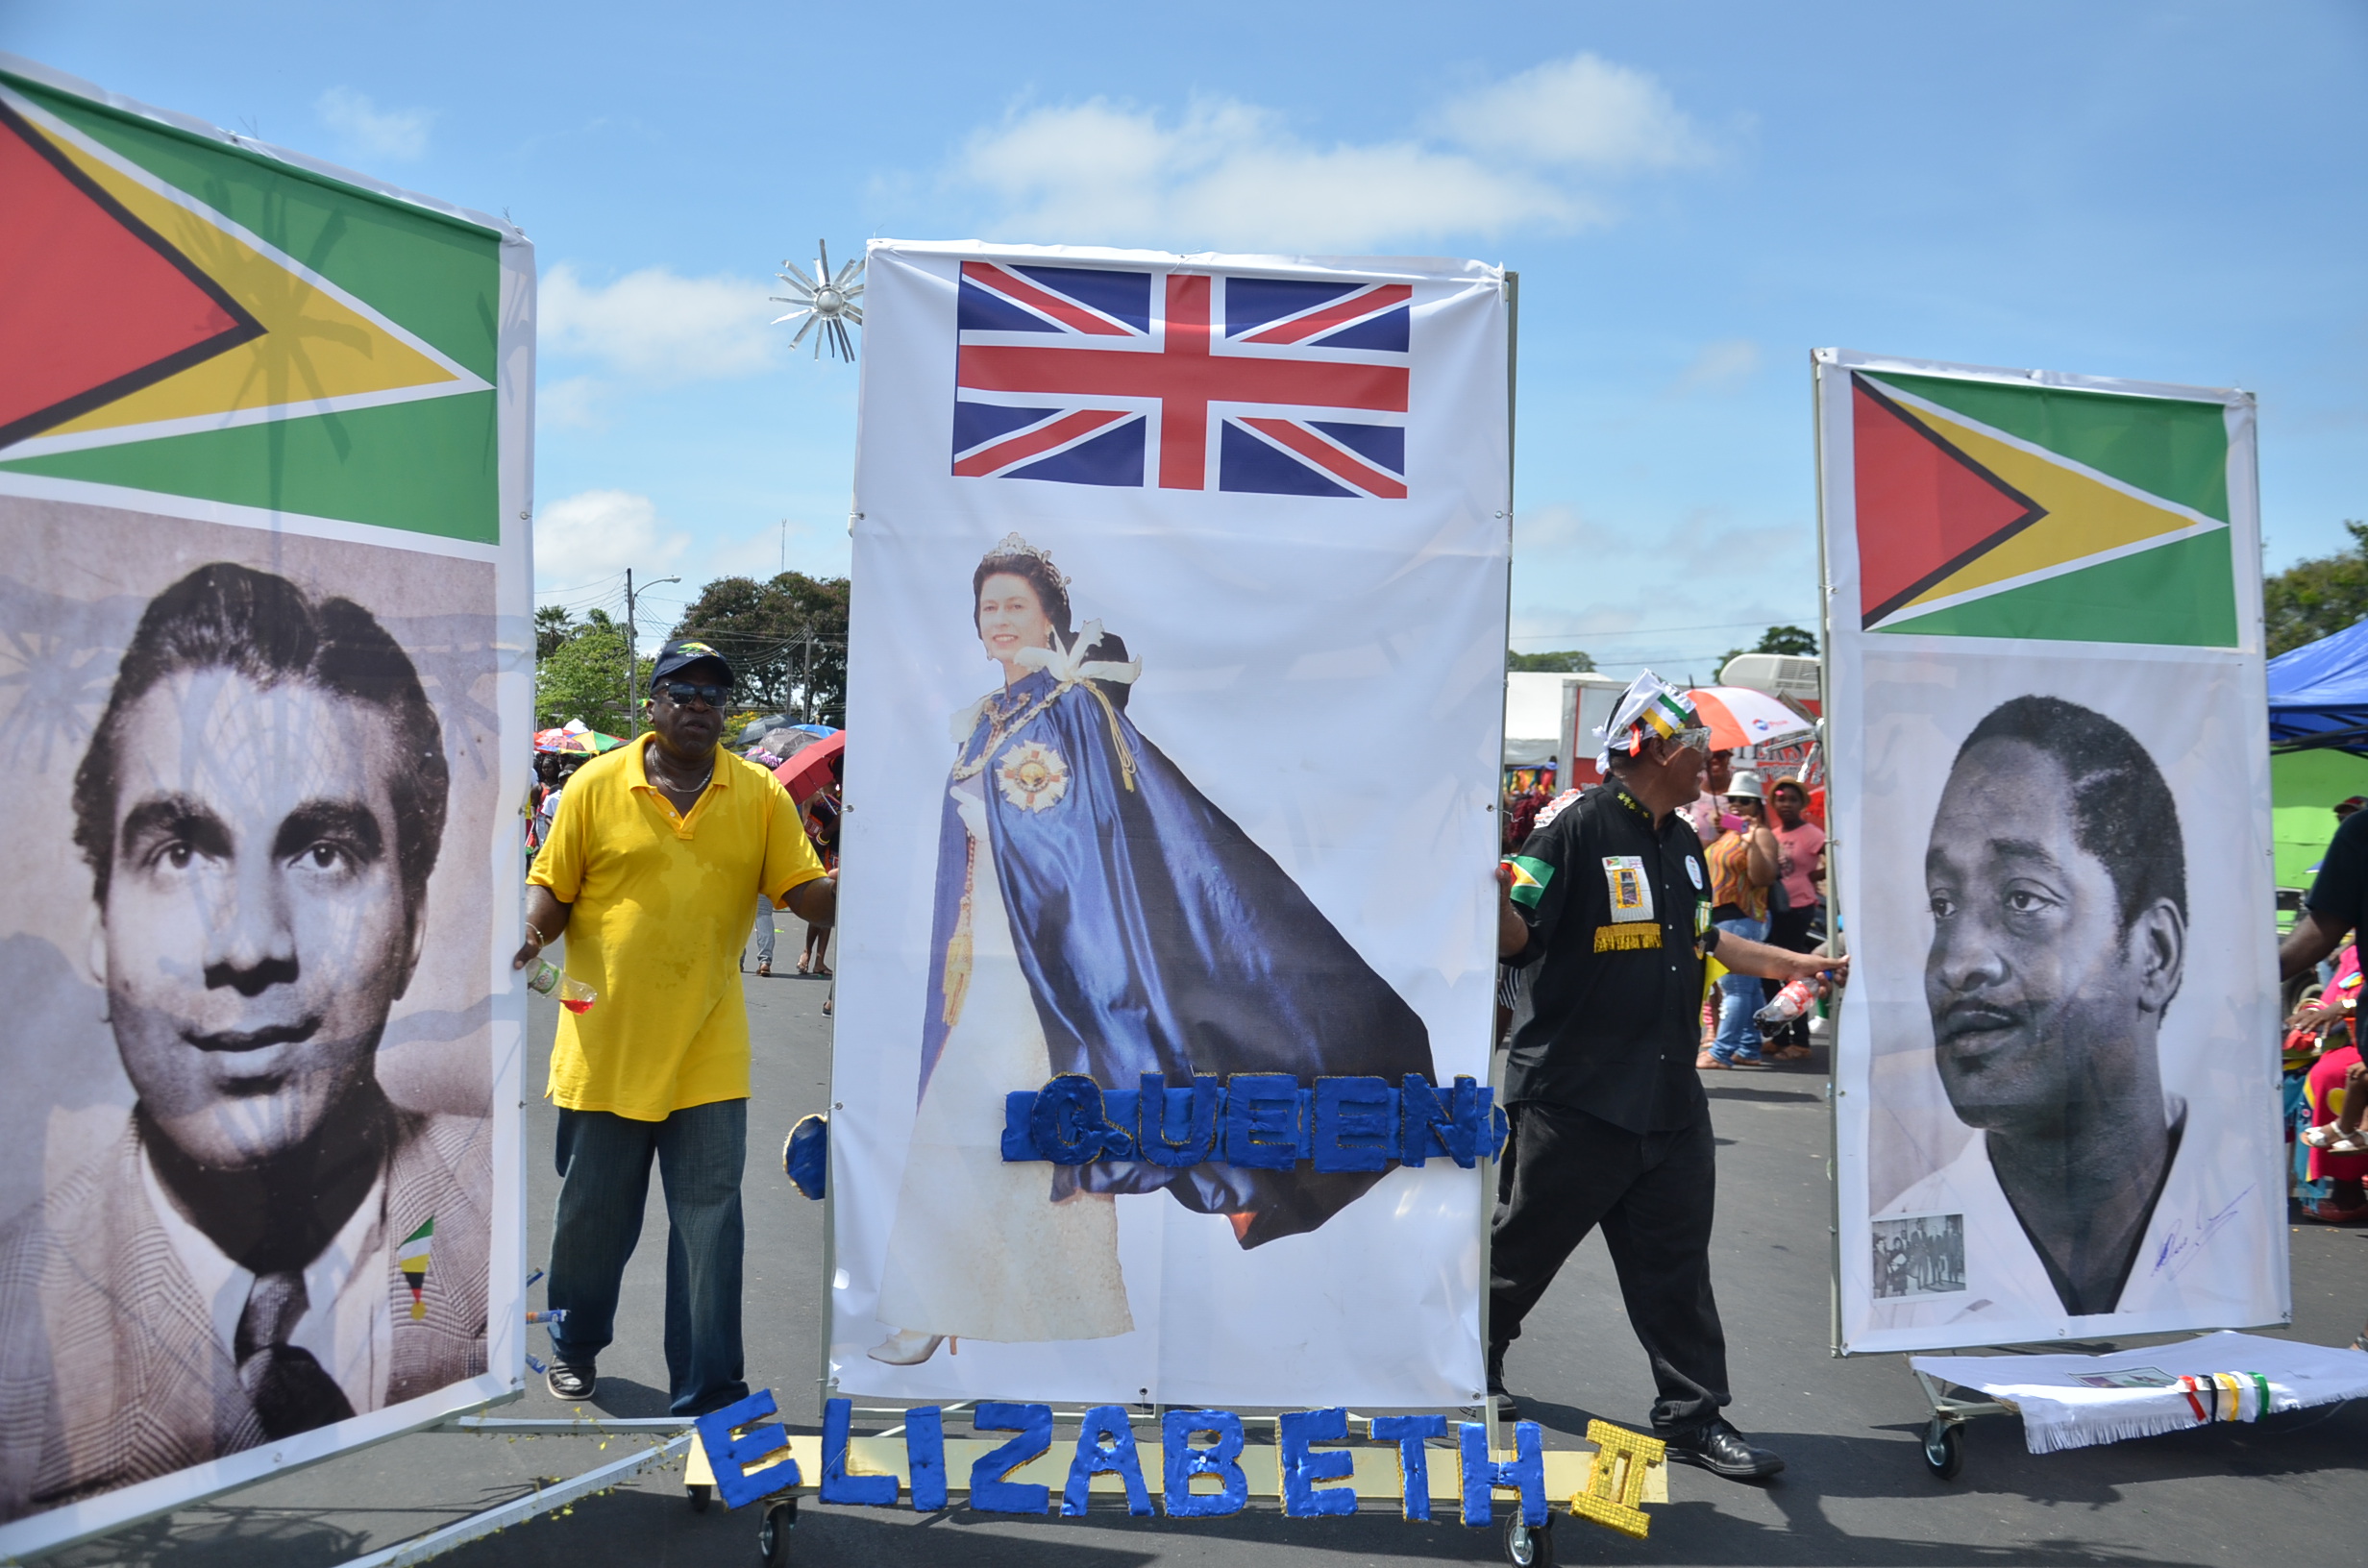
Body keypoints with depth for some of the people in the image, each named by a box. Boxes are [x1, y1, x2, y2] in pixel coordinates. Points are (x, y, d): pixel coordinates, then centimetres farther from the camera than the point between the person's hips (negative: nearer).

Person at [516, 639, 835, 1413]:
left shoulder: (761, 794, 2)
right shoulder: (595, 786, -1)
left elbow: (805, 893, -1)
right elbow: (550, 886, 2)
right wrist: (531, 931, -18)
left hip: (708, 1049, 0)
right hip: (606, 1041, 0)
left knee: (709, 1219, 2)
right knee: (592, 1211, 14)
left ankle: (705, 1389, 13)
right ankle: (575, 1342, 40)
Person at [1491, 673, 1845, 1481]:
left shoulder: (1683, 843, 14)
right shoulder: (1579, 827, -13)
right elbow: (1516, 938, -17)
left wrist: (1801, 963, 27)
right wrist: (1494, 892, -38)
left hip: (1669, 1095, 7)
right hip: (1575, 1094, -7)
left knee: (1675, 1260, 10)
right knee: (1526, 1240, 8)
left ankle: (1693, 1415, 19)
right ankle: (1472, 1362, 31)